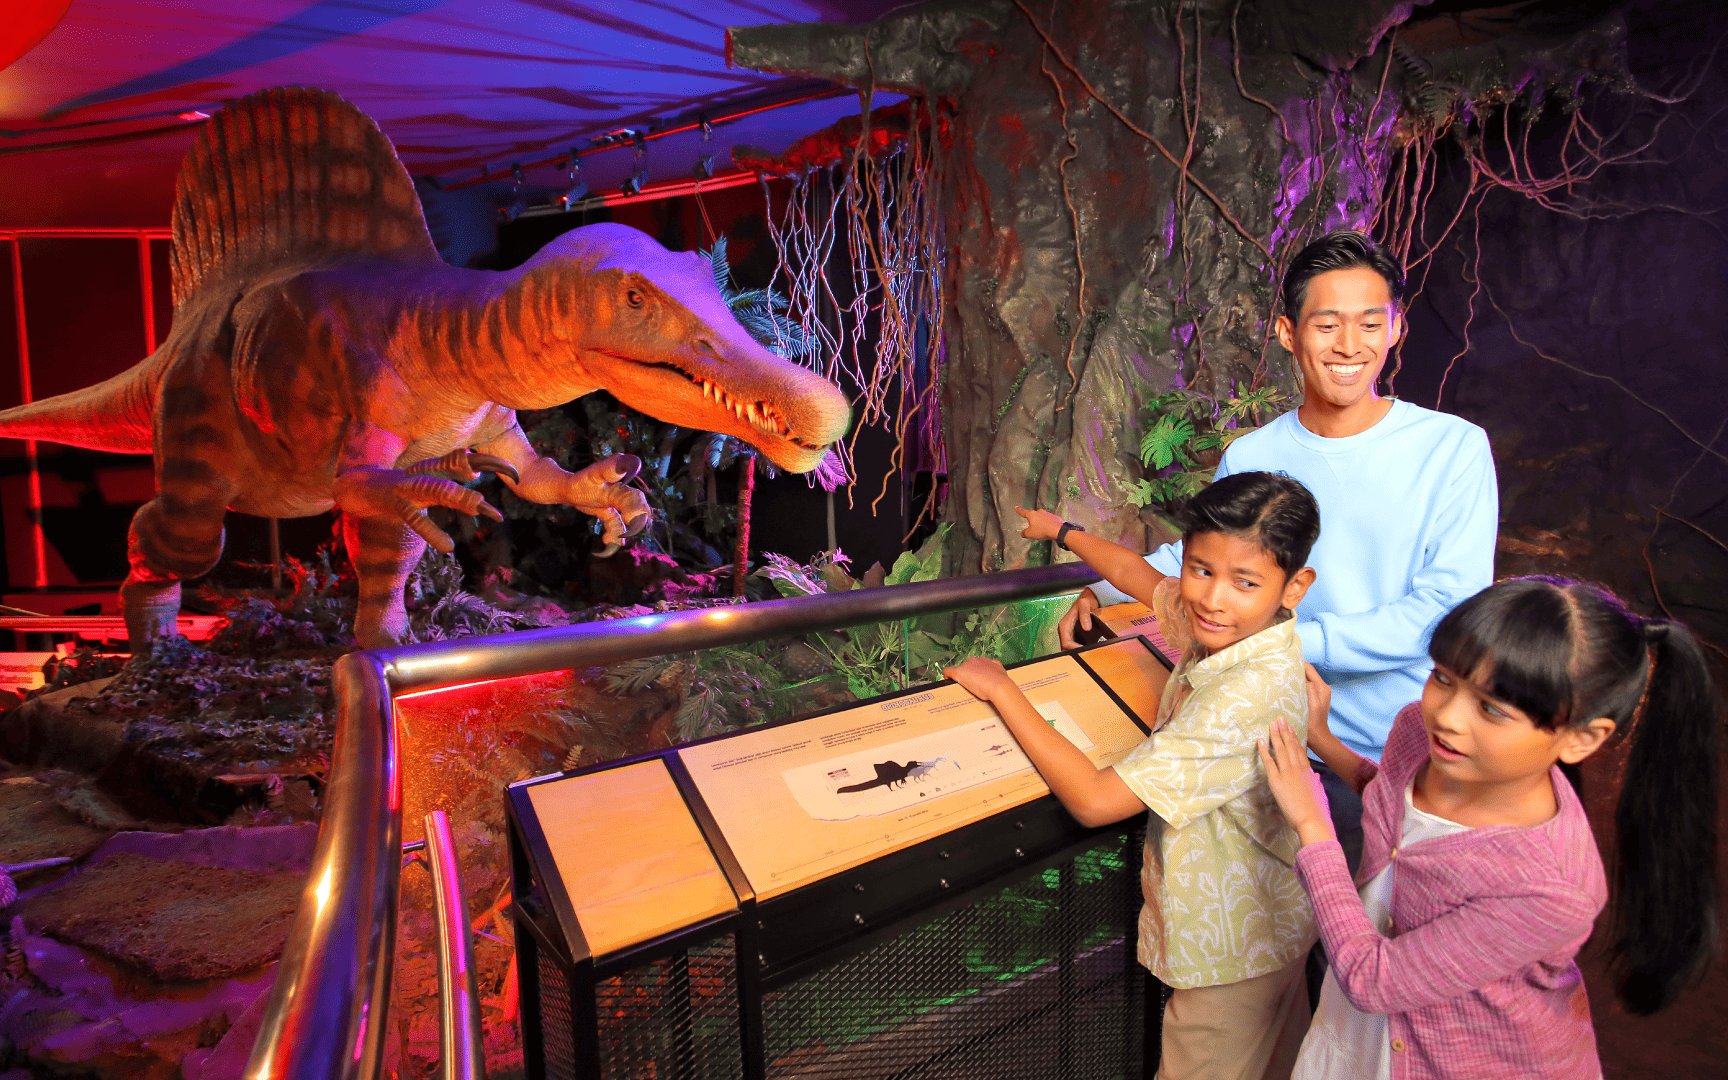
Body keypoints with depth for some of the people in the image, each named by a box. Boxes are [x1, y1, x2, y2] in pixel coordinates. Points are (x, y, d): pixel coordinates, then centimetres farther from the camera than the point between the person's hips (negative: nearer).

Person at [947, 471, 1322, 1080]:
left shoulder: (1245, 698, -38)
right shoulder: (1224, 628, -12)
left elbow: (1093, 800, -35)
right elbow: (1133, 571, 9)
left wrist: (1000, 689, -26)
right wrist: (1061, 531, 25)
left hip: (1231, 945, -8)